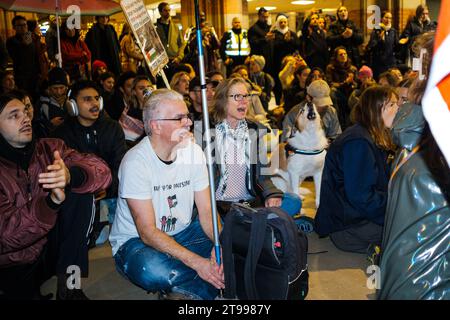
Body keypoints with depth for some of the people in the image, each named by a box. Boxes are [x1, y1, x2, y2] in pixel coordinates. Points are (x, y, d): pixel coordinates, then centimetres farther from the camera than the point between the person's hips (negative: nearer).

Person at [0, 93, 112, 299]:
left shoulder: (50, 148, 0)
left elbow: (102, 172, -14)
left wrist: (70, 176, -35)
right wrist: (50, 202, -35)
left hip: (55, 248, 4)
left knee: (78, 190, -16)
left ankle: (67, 285, -11)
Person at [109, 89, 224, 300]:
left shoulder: (193, 152, -5)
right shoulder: (135, 162, -22)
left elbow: (206, 211, -6)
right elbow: (148, 232, -25)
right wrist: (197, 262, -34)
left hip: (182, 232, 5)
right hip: (135, 241, -5)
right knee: (152, 272, -38)